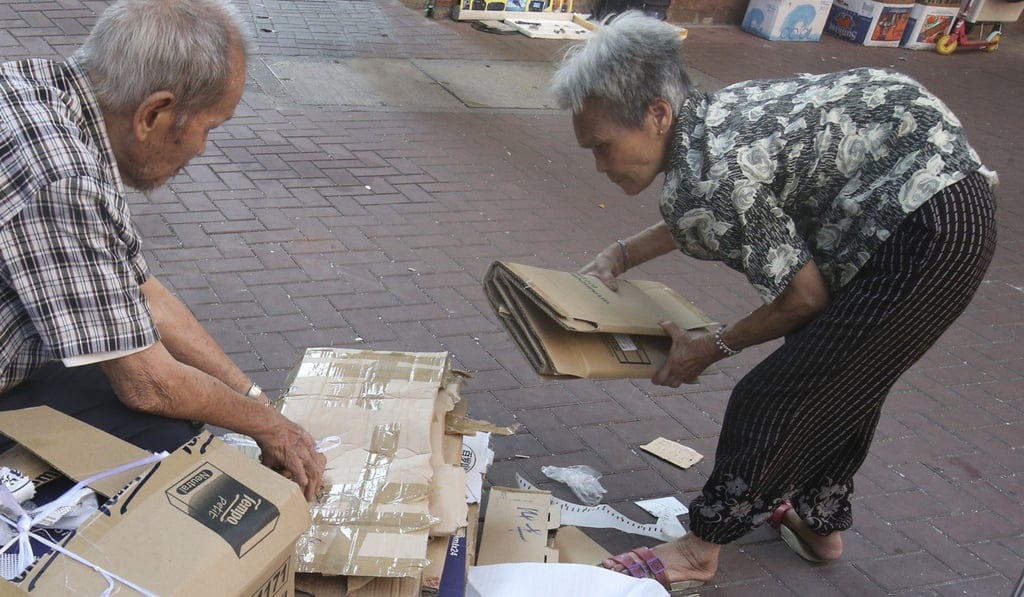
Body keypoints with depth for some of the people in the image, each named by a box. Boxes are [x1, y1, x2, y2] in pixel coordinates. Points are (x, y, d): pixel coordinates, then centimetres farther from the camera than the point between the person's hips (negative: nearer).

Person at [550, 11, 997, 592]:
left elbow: (804, 297, -13)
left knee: (773, 397, -3)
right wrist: (623, 253, 22)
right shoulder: (706, 114, 2)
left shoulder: (711, 176, -25)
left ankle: (701, 549, 15)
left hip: (927, 236, -10)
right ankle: (820, 523, 43)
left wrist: (712, 348, 0)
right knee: (847, 379, 24)